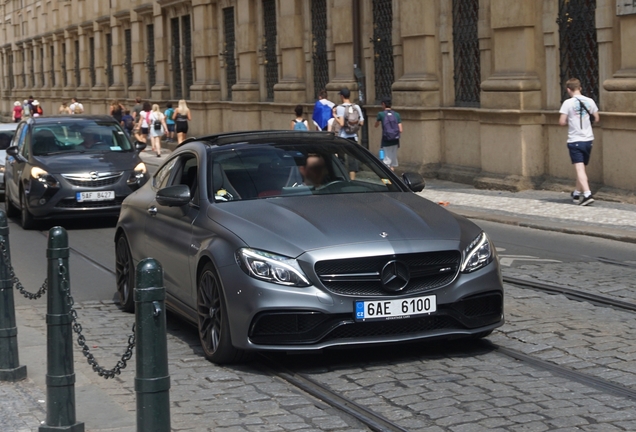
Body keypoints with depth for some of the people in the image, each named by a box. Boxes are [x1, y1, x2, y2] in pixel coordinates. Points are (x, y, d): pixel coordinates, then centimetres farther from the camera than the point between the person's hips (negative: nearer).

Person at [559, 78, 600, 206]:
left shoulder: (568, 103, -10)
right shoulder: (589, 101, 3)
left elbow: (562, 122, -12)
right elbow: (596, 118, 9)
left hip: (575, 140, -5)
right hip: (588, 139, 5)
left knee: (579, 168, -10)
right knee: (581, 167, 19)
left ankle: (587, 194, -23)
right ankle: (577, 193, 32)